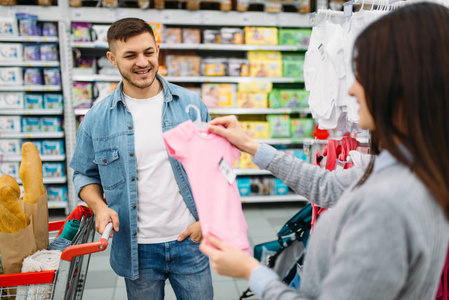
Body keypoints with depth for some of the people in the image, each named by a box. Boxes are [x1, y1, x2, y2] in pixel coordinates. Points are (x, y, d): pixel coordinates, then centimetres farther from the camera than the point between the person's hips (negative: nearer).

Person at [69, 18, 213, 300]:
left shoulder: (191, 105, -2)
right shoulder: (97, 118, -2)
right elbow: (85, 174, 8)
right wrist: (99, 206, -11)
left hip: (189, 242, 0)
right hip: (137, 249, 0)